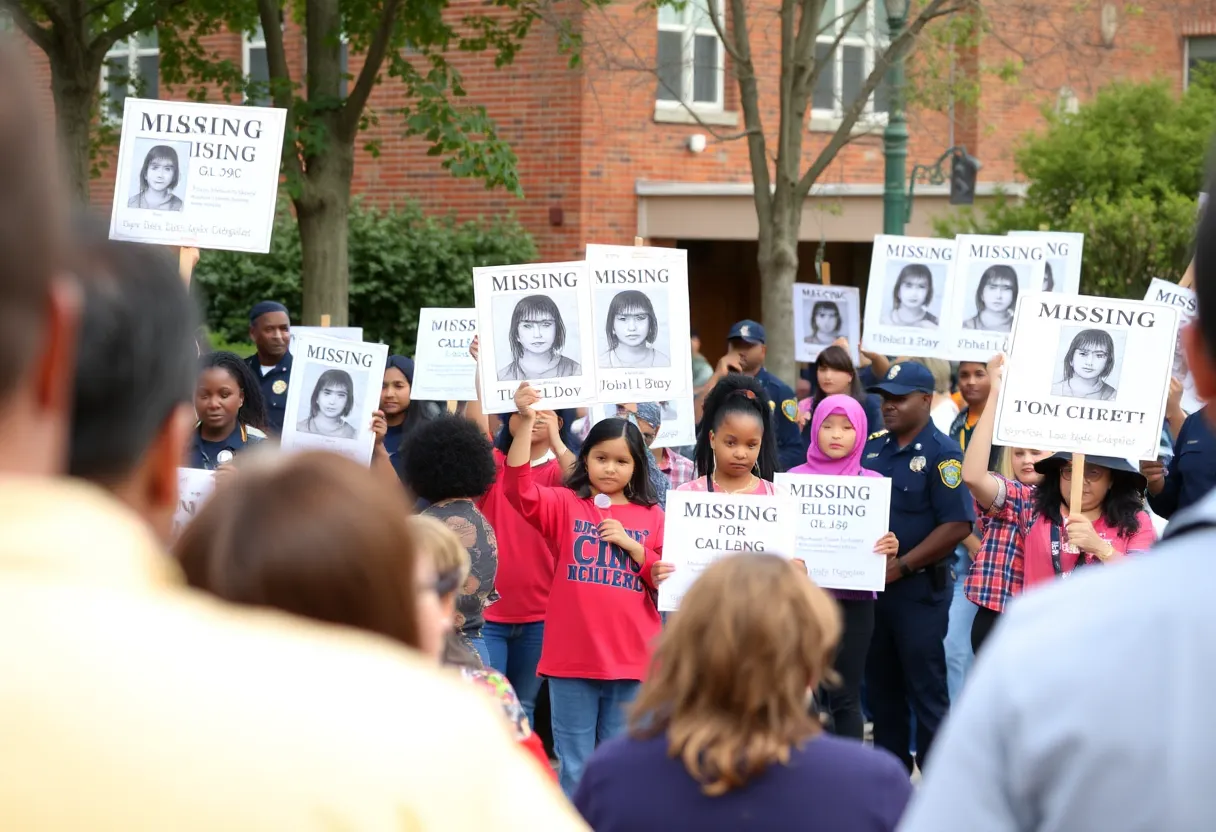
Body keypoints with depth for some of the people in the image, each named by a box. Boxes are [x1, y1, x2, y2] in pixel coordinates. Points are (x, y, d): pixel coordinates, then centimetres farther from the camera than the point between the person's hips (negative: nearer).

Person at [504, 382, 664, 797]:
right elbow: (519, 487, -15)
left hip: (631, 660, 1)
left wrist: (630, 544, -8)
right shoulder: (564, 505, 2)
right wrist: (525, 420, -23)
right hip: (572, 658, -1)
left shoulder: (651, 516, 7)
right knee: (575, 768, 6)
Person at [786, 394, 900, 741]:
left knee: (846, 696, 2)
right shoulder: (794, 479, 3)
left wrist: (890, 550, -14)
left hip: (854, 599, 0)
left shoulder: (874, 484, 4)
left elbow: (882, 544, 9)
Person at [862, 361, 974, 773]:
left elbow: (958, 524, -18)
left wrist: (901, 566, -18)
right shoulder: (873, 447, 8)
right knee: (880, 686, 15)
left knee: (926, 691, -2)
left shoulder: (942, 453, -11)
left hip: (918, 589, -7)